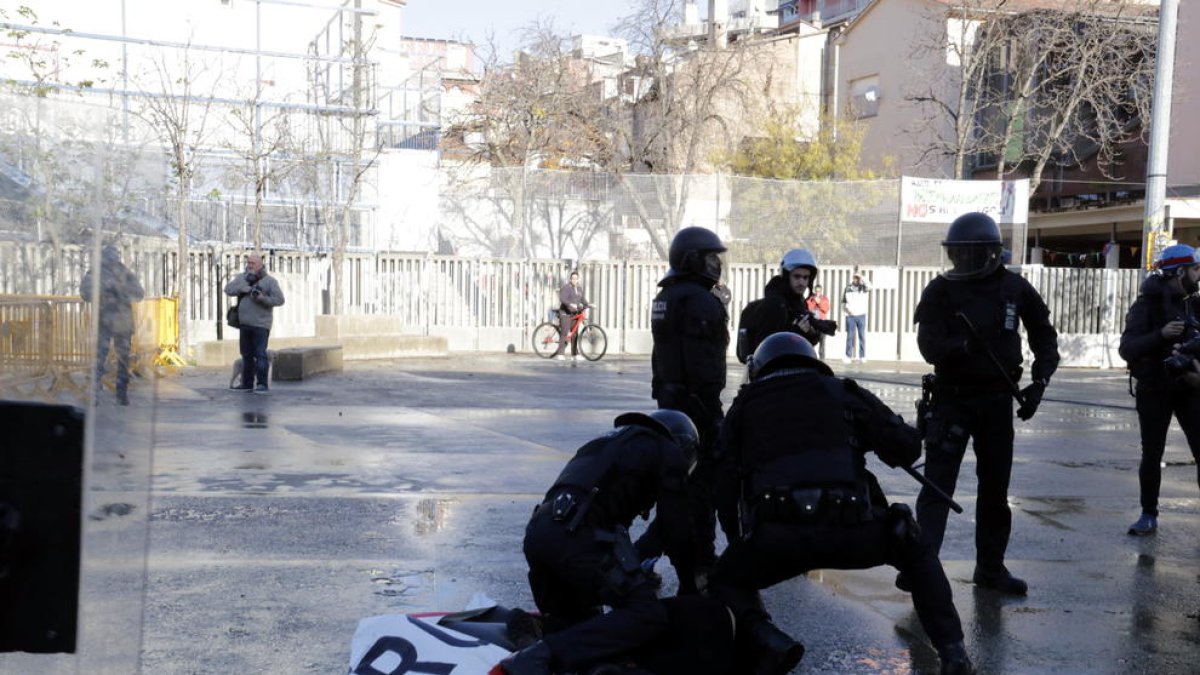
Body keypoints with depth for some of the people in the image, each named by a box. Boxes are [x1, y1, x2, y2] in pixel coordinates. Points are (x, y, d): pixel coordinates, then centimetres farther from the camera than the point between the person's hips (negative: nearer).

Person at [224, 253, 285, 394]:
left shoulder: (269, 281, -2)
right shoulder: (242, 277, 12)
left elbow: (279, 299, -8)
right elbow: (228, 289, 0)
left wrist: (262, 297, -20)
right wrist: (245, 288, -15)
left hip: (260, 325, -6)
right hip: (244, 324, 6)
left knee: (260, 354, -12)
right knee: (247, 355, 14)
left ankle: (263, 385, -11)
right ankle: (247, 384, 24)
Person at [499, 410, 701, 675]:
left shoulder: (607, 442, 37)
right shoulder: (669, 453, 15)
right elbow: (676, 526, 9)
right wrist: (689, 585, 22)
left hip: (537, 531, 8)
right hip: (580, 535, -8)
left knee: (569, 622, 26)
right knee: (648, 615, -11)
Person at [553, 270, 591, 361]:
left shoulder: (580, 288, 14)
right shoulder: (566, 287, -9)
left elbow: (582, 299, 18)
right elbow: (562, 299, -21)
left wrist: (588, 304, 0)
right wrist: (571, 304, -35)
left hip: (575, 313, 7)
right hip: (565, 313, -7)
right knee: (564, 334, -11)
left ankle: (575, 354, 12)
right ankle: (559, 354, -7)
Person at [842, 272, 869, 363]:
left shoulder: (863, 287, 3)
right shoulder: (847, 289, 7)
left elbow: (870, 288, -20)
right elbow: (843, 302, 13)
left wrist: (862, 279, -26)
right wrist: (846, 309, -5)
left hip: (861, 315, 0)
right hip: (850, 316, 1)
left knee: (862, 336, 1)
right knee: (849, 336, 1)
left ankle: (862, 357, 4)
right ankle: (848, 356, 3)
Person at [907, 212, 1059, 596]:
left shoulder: (1015, 289, -2)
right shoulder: (940, 291, -7)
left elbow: (1044, 337, 10)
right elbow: (929, 347, -16)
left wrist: (1039, 381, -2)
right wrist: (961, 345, -36)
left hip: (997, 400, 3)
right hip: (951, 397, -2)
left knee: (995, 486, 10)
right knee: (937, 483, -9)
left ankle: (991, 567, 22)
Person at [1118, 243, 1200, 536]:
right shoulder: (1147, 305, -9)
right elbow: (1127, 348, -17)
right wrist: (1161, 334, -30)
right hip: (1153, 391, -3)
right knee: (1151, 456, 4)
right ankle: (1148, 515, 16)